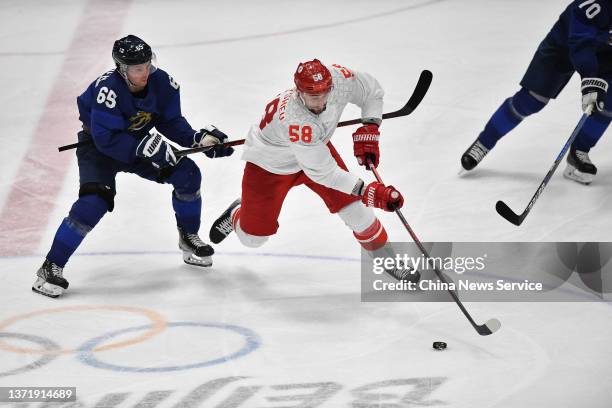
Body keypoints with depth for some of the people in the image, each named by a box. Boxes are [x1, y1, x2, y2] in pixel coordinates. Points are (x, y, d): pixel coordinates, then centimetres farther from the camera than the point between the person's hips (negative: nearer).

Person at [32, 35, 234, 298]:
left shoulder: (162, 83, -17)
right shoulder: (107, 89, -34)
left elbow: (171, 122, -4)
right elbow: (106, 139, -34)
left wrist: (199, 138, -20)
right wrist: (145, 147, -39)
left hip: (140, 142, 6)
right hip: (98, 147, -6)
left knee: (187, 174, -7)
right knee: (95, 200, -26)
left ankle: (188, 237, 17)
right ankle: (51, 267, -19)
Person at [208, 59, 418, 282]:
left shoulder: (340, 78, -29)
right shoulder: (293, 119, -45)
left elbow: (372, 92, -6)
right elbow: (322, 171, -37)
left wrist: (369, 130, -19)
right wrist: (366, 190, -40)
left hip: (316, 146, 5)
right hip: (269, 163, -5)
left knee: (354, 207, -5)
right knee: (253, 237, 7)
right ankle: (237, 215, 42)